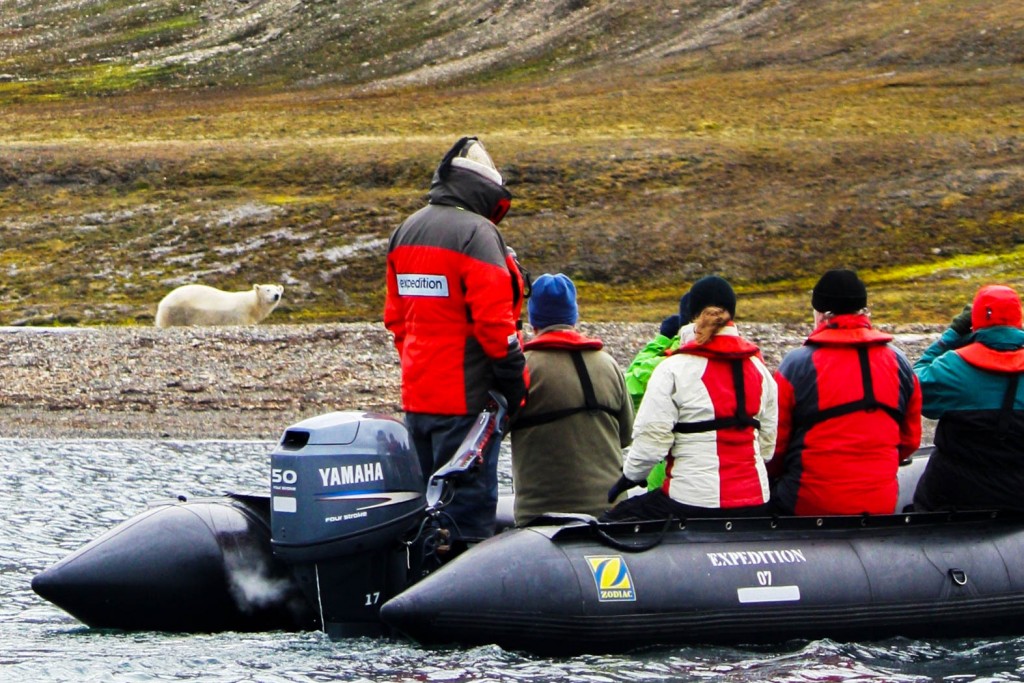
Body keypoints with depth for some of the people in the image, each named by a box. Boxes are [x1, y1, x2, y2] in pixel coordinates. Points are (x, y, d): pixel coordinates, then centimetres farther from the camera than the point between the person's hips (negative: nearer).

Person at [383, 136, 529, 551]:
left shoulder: (405, 232, 13)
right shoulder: (476, 233, -14)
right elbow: (494, 318, -18)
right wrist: (515, 383, -11)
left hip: (416, 395, 8)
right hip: (465, 396, -8)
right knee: (470, 503, -5)